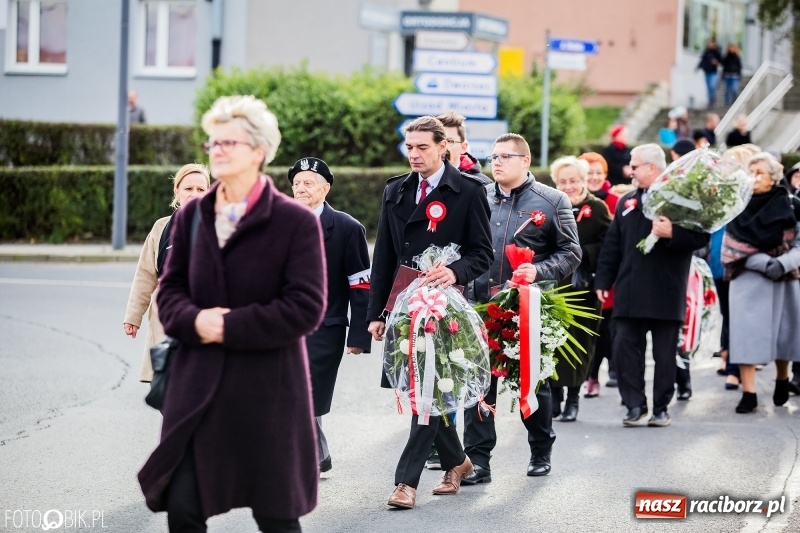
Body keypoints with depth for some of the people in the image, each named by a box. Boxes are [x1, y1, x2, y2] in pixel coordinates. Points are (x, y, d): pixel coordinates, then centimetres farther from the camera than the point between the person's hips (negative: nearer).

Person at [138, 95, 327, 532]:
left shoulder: (296, 221, -8)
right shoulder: (193, 216, 8)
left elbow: (306, 307, -13)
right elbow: (170, 290, 10)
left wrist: (230, 326, -17)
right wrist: (193, 320, -13)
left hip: (267, 391, -4)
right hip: (198, 387, 4)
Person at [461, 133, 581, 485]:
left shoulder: (552, 202, 1)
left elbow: (570, 253, -1)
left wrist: (539, 271, -16)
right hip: (482, 307, 2)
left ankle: (540, 453, 25)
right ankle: (477, 460, -1)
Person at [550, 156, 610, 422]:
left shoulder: (597, 209, 1)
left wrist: (581, 253, -16)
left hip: (584, 289, -2)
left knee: (579, 343, 0)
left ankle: (573, 399, 10)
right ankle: (554, 397, 10)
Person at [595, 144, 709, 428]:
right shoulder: (627, 202, 15)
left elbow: (702, 236, -9)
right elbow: (612, 244, 14)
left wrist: (673, 233, -24)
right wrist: (603, 280, 8)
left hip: (666, 294, -5)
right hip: (629, 292, 5)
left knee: (665, 353, 3)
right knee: (625, 348, -1)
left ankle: (661, 408, 10)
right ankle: (635, 405, 4)